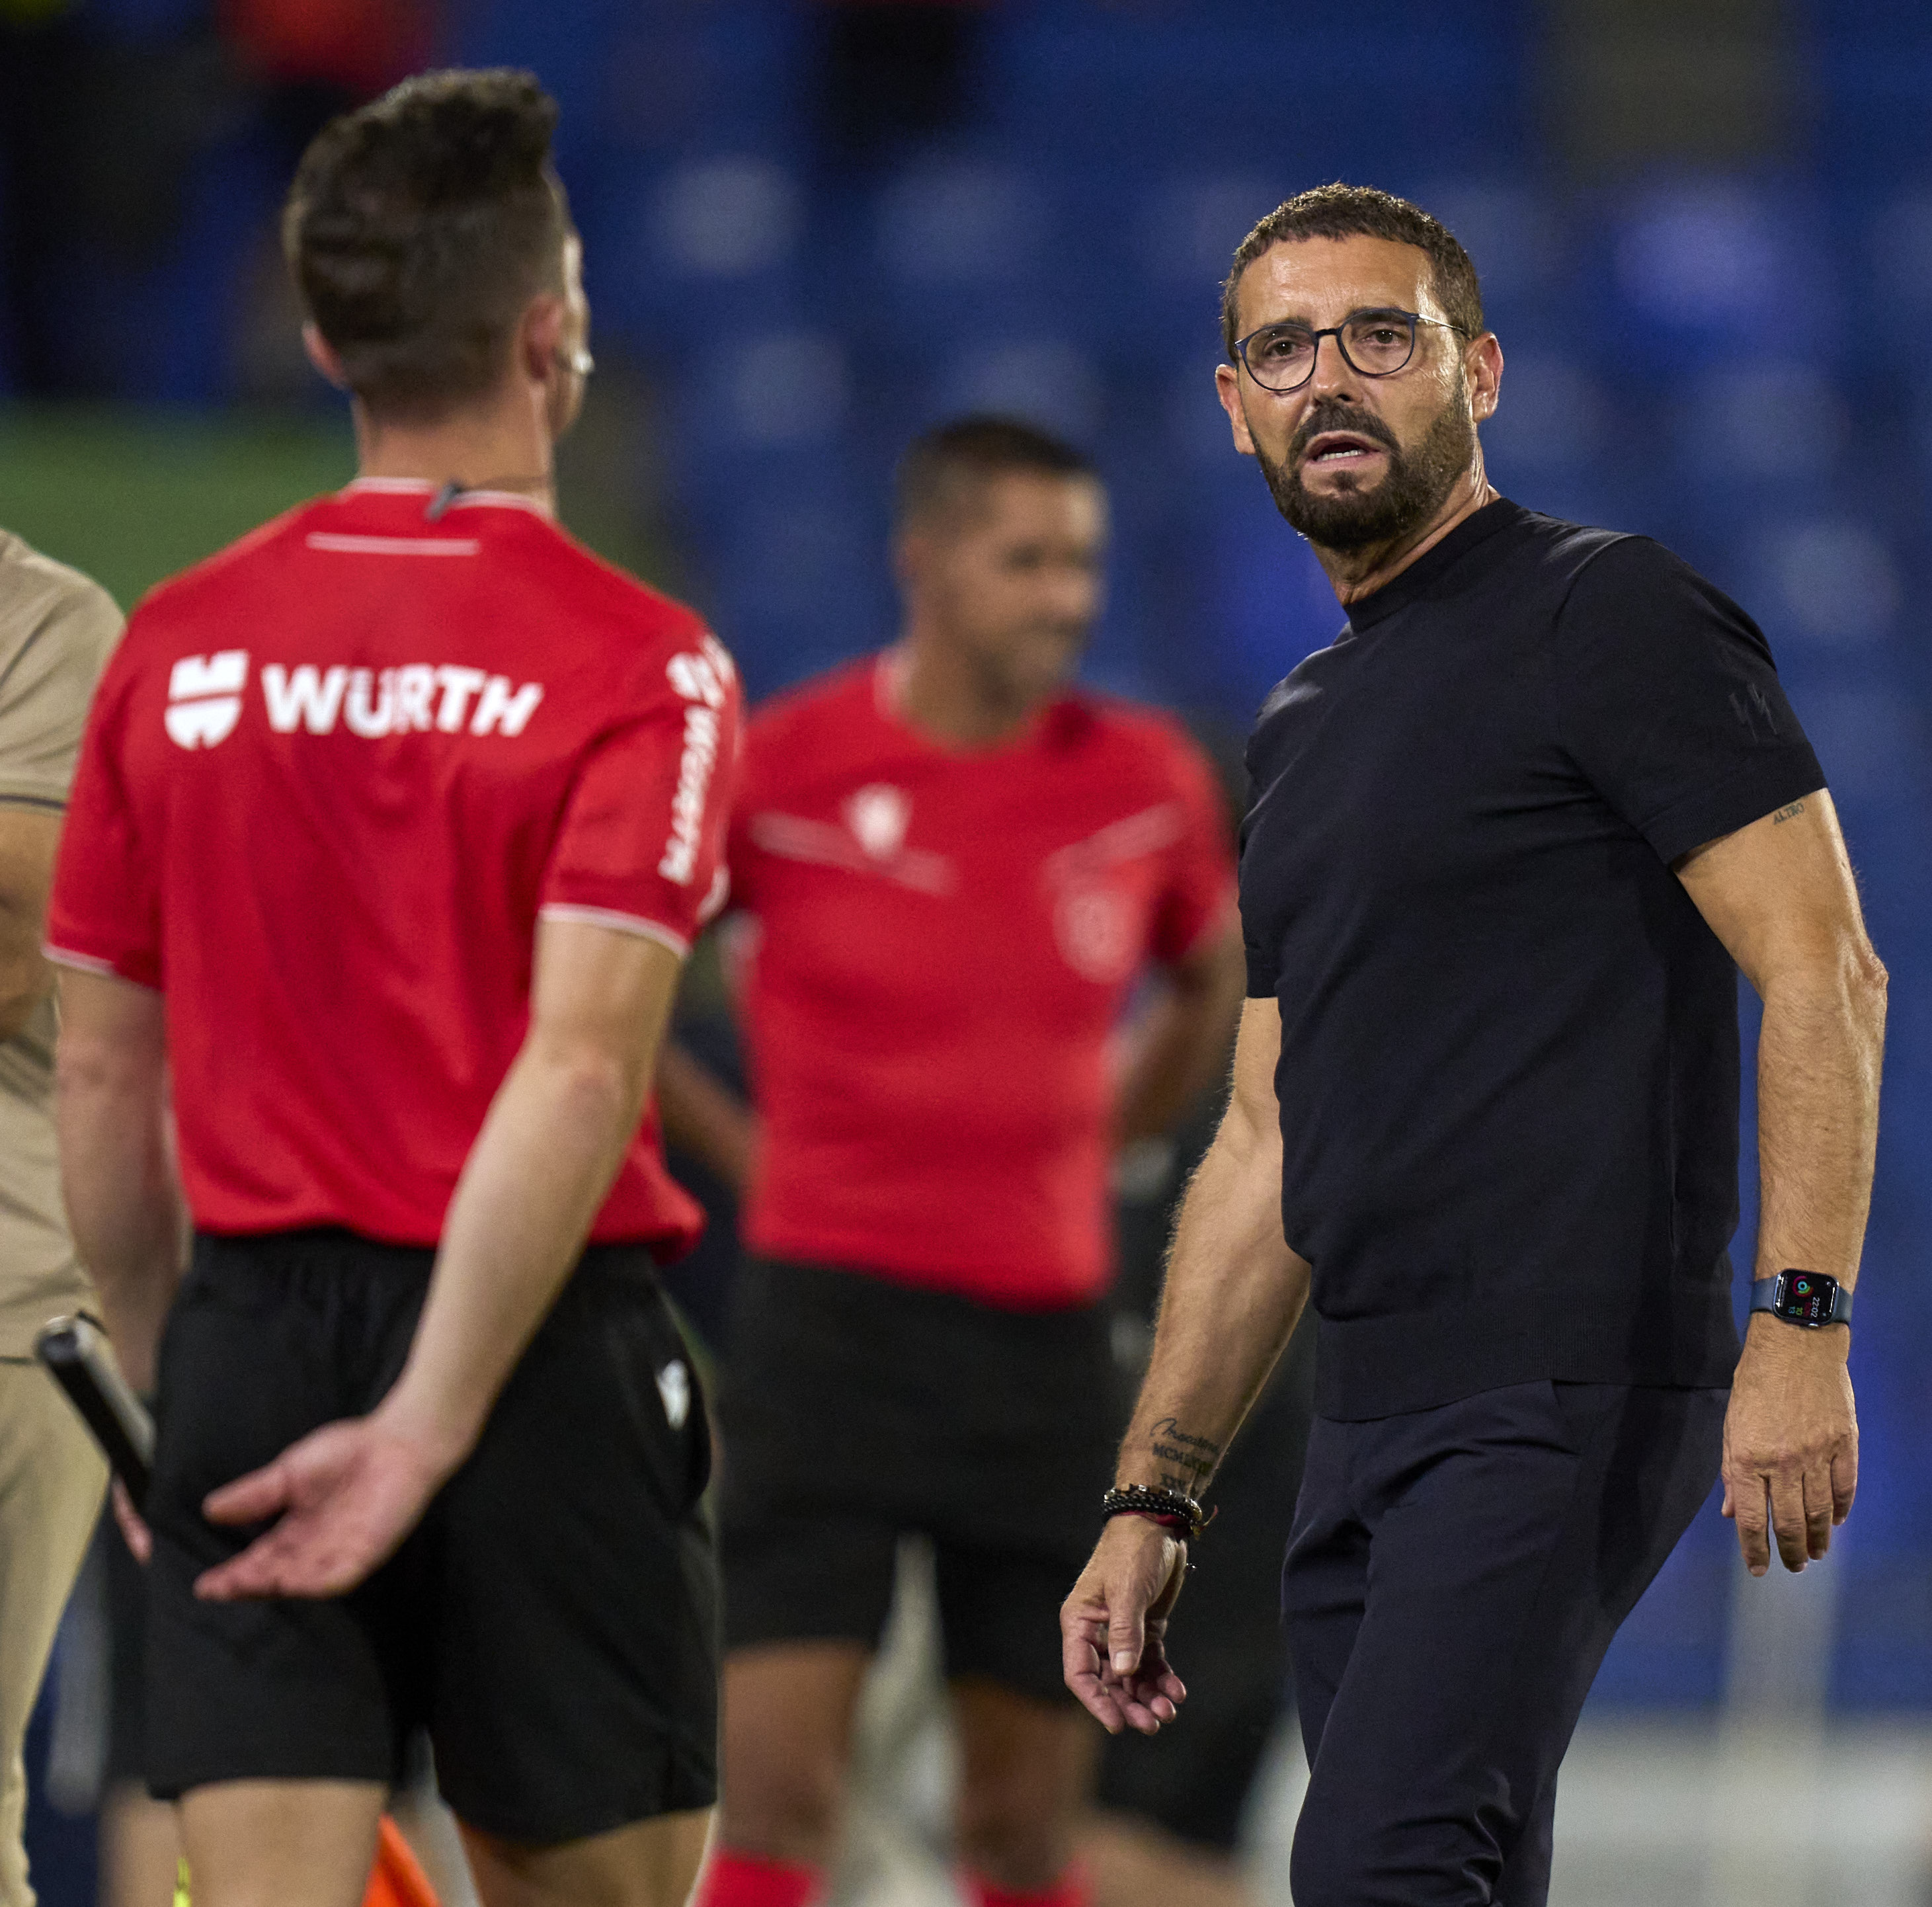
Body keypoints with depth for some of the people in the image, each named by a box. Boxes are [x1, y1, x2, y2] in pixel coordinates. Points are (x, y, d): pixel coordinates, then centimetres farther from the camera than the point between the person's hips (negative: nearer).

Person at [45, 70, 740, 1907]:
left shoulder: (178, 648, 5)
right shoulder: (638, 665, -8)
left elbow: (99, 1078, 9)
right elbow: (576, 1072, -18)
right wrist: (429, 1426, -18)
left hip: (252, 1338, 3)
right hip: (532, 1346, -3)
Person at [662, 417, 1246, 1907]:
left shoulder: (1147, 780, 2)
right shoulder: (783, 765, -7)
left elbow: (1212, 982, 23)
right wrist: (743, 1145, 3)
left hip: (1046, 1335, 3)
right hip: (832, 1317, -3)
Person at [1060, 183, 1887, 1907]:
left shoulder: (1609, 617, -3)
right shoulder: (1304, 728, 22)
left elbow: (1821, 971, -10)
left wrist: (1801, 1319, -21)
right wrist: (1153, 1502, 19)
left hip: (1569, 1396, -9)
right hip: (1372, 1427, 9)